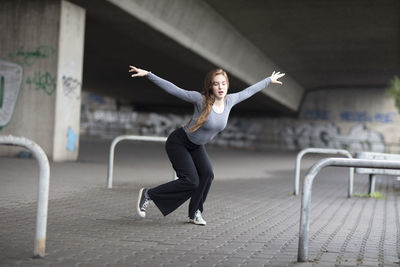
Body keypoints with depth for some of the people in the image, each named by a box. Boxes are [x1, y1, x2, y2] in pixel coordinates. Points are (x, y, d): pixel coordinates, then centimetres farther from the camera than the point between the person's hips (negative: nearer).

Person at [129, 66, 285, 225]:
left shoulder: (229, 101, -8)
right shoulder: (200, 100, -24)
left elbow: (248, 91, 7)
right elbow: (172, 89, -25)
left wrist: (269, 80, 19)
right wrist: (148, 74, -30)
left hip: (196, 147, 6)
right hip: (178, 143, -6)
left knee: (207, 174, -16)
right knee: (191, 181, -17)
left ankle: (195, 212, 1)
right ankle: (148, 194, -3)